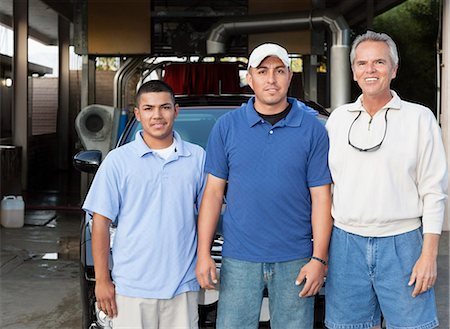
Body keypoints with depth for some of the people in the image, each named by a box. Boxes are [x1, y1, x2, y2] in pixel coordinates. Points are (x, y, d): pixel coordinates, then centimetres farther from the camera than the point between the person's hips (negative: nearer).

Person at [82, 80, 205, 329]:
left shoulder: (197, 157, 5)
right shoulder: (118, 160, 0)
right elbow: (101, 222, -1)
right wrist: (102, 280, -4)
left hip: (183, 285, 2)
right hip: (132, 287, -1)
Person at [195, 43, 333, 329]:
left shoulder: (313, 129, 1)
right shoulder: (227, 126, 4)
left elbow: (321, 198, 0)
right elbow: (214, 191, 4)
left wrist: (319, 258, -6)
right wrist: (204, 253, -1)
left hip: (295, 261, 0)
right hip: (238, 259, 1)